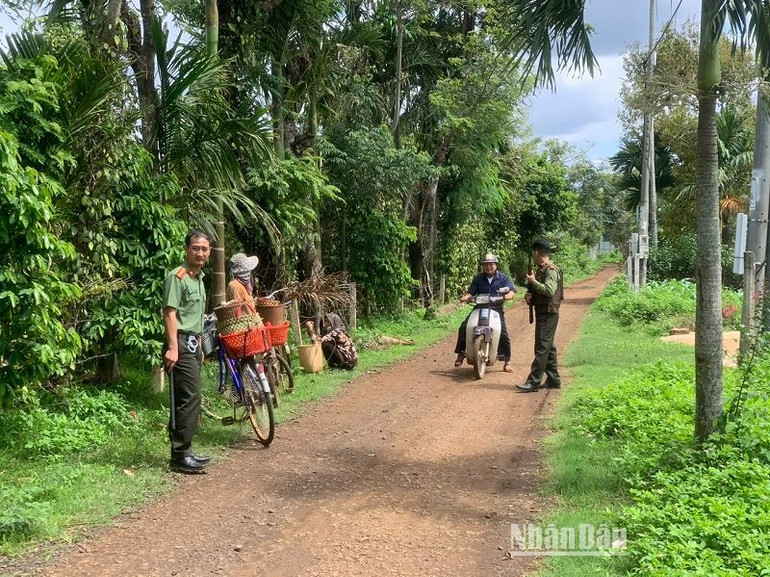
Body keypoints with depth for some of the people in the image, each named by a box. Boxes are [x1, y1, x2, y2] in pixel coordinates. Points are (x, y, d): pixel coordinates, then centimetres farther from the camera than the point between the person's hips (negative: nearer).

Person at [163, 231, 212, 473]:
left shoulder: (199, 278, 17)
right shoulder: (177, 277, -11)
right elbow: (170, 314, -18)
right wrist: (173, 348, -24)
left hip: (193, 344, 9)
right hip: (181, 344, -9)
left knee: (187, 399, 12)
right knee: (190, 398, -12)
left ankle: (182, 451, 19)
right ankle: (181, 455, -6)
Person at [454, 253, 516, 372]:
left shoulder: (503, 278, 3)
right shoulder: (478, 278, 10)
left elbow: (511, 292, -7)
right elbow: (471, 291, 6)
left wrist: (504, 296, -30)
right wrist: (466, 297, -17)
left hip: (496, 309, -2)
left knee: (503, 334, -14)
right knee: (463, 328, -14)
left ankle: (507, 362, 2)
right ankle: (461, 354, -2)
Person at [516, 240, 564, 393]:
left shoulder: (551, 270, -14)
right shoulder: (540, 270, 16)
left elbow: (549, 290, -28)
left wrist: (533, 281, -18)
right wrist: (529, 295, 3)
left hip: (548, 313, -10)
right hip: (542, 313, 10)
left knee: (542, 348, -10)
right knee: (548, 347, 13)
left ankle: (533, 382, -11)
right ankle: (553, 380, 20)